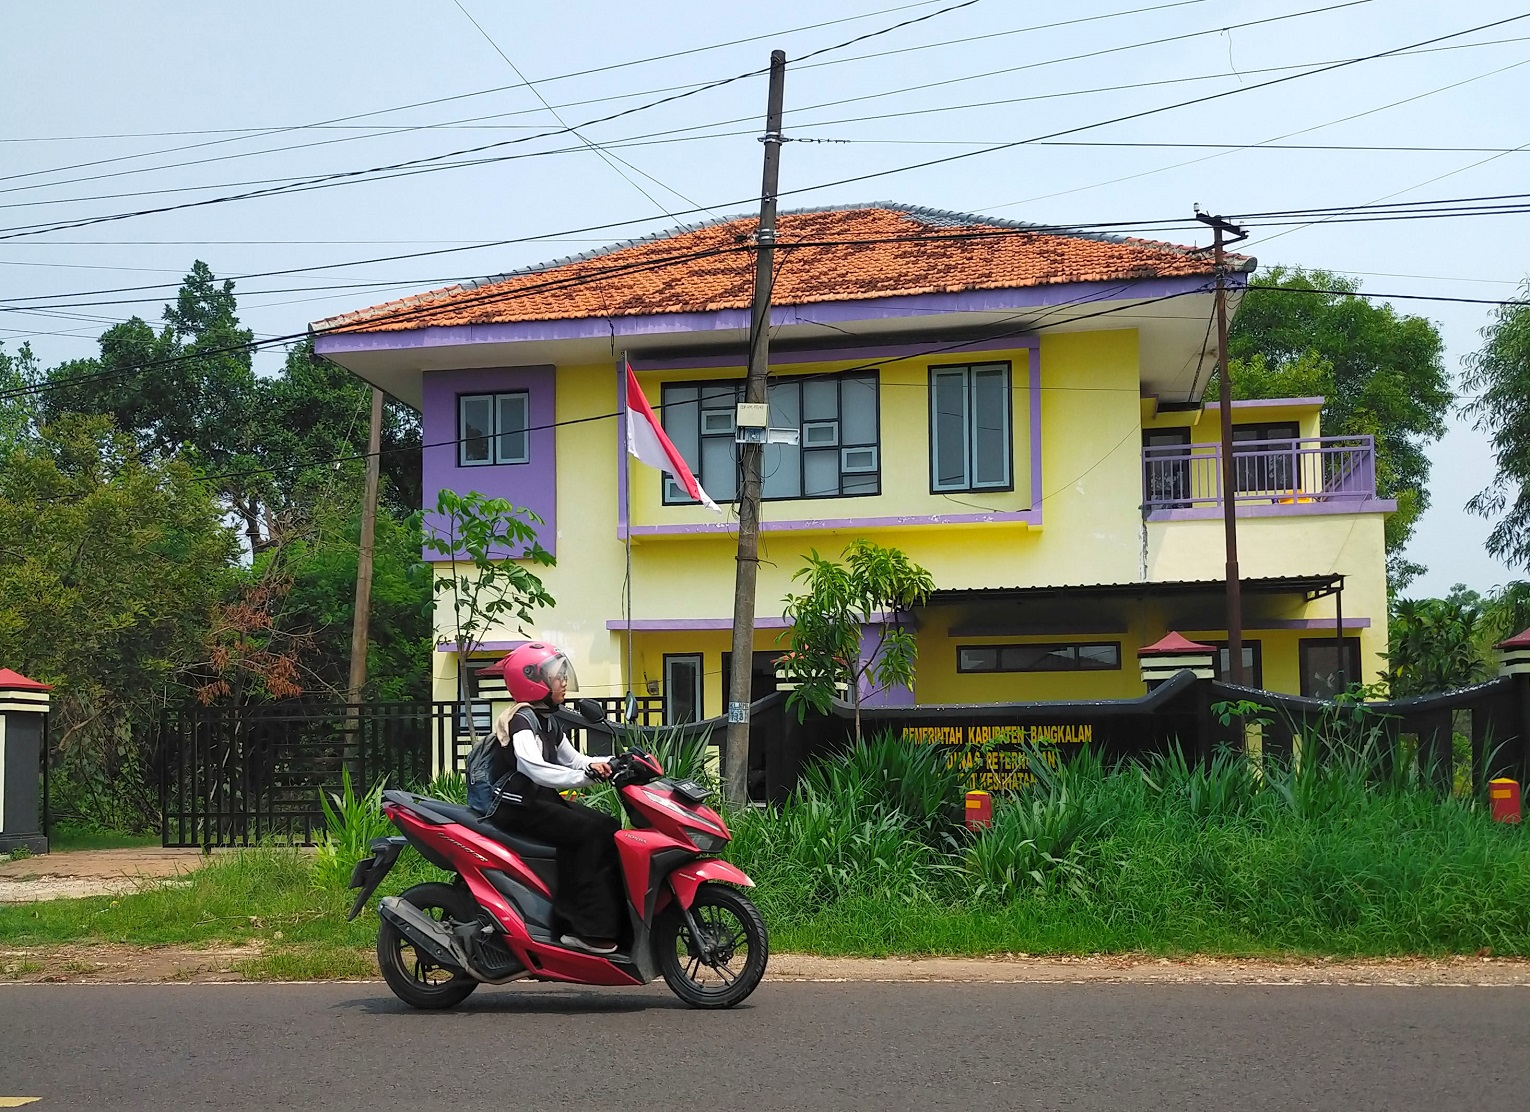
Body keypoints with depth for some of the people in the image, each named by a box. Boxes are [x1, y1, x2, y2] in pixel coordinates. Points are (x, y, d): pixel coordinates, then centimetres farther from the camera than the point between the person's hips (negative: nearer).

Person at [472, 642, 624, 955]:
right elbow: (535, 768, -30)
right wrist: (587, 774, -35)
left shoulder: (549, 722, 16)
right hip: (516, 806, -9)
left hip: (543, 800, 9)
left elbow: (573, 759, 18)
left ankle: (616, 916, -11)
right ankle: (588, 930, -24)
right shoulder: (521, 720, -15)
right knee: (590, 833, -23)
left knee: (609, 829, -6)